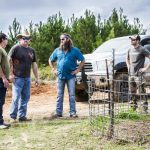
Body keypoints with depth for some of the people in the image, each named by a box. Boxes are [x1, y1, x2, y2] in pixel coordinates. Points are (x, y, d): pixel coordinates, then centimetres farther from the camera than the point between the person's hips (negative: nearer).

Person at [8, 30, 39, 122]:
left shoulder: (31, 50, 14)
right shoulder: (16, 48, -4)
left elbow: (34, 64, 18)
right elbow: (9, 60, -6)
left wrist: (36, 77, 16)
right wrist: (11, 74, -11)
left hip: (27, 78, 6)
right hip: (17, 77, -6)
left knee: (25, 98, 9)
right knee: (16, 97, -6)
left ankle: (22, 116, 17)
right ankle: (13, 117, 3)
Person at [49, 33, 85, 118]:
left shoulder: (75, 50, 0)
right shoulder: (57, 50, 9)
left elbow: (83, 61, 3)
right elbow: (50, 60, 20)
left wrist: (77, 70, -5)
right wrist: (54, 69, 9)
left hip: (71, 76, -3)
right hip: (60, 76, 3)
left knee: (72, 95, -1)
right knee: (60, 95, 5)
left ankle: (73, 112, 3)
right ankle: (58, 113, 10)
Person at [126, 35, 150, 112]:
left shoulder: (142, 49, -9)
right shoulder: (130, 50, 12)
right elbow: (127, 59, 30)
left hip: (138, 74, -7)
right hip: (131, 74, 7)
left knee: (142, 92, -4)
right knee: (132, 92, 12)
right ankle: (133, 107, 22)